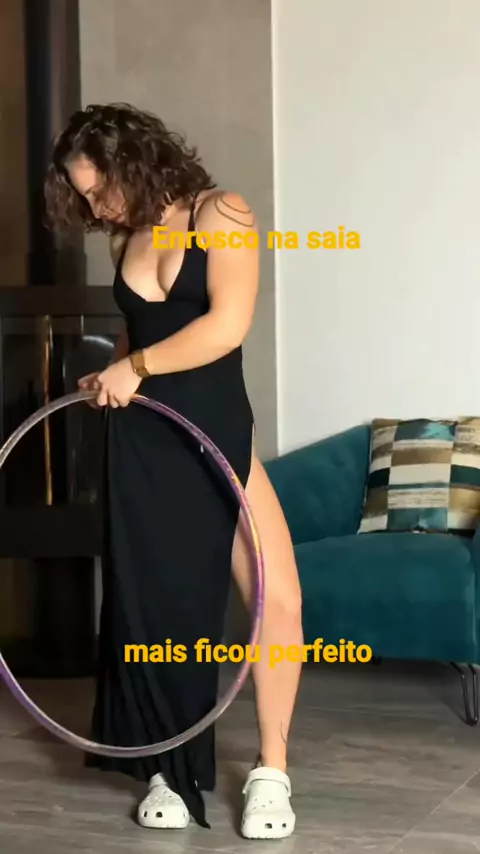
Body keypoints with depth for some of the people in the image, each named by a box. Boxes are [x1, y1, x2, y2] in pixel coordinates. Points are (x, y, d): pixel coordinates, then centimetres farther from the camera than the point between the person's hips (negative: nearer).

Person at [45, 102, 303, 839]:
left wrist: (136, 366, -11)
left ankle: (270, 772, 3)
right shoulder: (128, 240, 11)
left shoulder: (222, 216, -5)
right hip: (141, 446, 4)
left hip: (218, 436, -4)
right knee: (155, 609, 4)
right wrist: (111, 376, 5)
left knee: (280, 601, -12)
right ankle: (169, 772, 18)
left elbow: (227, 324, -16)